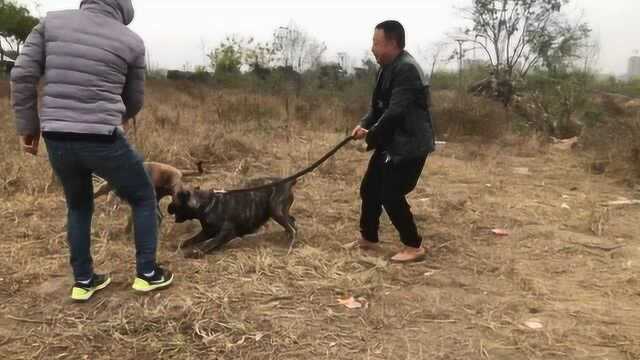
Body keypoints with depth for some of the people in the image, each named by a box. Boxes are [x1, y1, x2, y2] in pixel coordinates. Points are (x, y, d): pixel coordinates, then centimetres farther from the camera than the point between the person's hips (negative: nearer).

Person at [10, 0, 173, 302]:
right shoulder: (131, 41, 0)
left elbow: (22, 76, 2)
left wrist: (27, 126, 12)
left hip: (57, 141, 4)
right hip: (102, 141, -4)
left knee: (78, 206, 26)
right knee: (143, 199, 19)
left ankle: (83, 281, 30)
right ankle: (147, 273, 23)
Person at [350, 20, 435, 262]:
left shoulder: (407, 69, -21)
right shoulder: (388, 68, 11)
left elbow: (395, 111, -26)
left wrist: (371, 136, -16)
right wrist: (364, 124, -1)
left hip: (409, 144, -10)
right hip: (390, 142, 10)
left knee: (391, 195, -9)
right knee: (369, 188, 13)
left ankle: (414, 246, 9)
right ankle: (368, 238, 31)